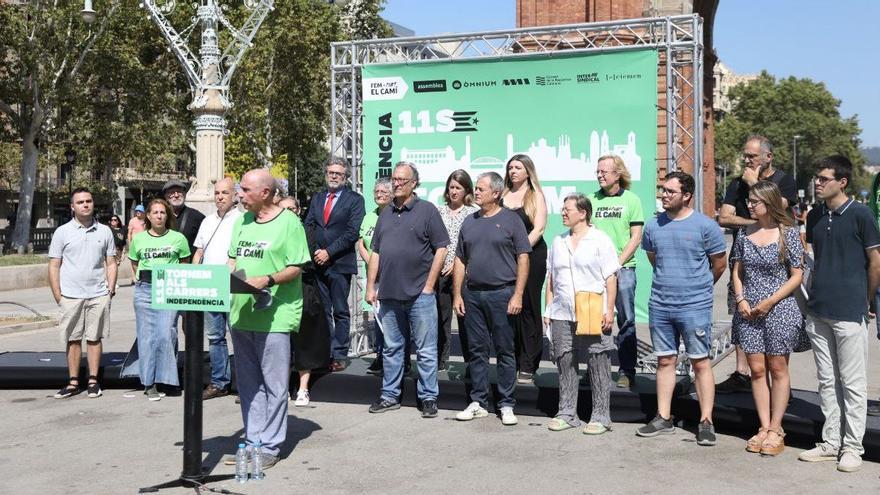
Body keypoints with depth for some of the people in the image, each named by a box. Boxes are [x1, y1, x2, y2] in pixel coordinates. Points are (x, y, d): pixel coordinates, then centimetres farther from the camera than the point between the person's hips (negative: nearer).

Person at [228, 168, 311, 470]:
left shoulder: (288, 222, -7)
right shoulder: (242, 221, 14)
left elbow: (296, 269, -10)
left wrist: (266, 280, -23)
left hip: (274, 316, -7)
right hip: (241, 313, 7)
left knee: (274, 385, 1)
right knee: (248, 384, 13)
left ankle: (270, 445, 9)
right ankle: (253, 440, 23)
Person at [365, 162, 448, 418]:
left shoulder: (427, 210, -3)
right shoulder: (386, 214, 14)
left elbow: (441, 249, -6)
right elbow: (375, 252, 16)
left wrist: (429, 285, -10)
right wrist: (371, 287, 10)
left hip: (419, 294, -5)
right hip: (389, 294, 5)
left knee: (426, 350, 2)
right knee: (391, 348, 13)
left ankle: (429, 397, 11)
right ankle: (390, 396, 23)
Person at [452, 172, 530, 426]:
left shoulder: (511, 220, -1)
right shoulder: (469, 221, 13)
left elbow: (523, 259, -5)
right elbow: (460, 260, 14)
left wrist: (518, 295, -12)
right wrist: (457, 294, 7)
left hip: (501, 293, -4)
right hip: (472, 294, 5)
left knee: (505, 351, 2)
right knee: (476, 350, 8)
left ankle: (506, 405, 9)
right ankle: (478, 402, 17)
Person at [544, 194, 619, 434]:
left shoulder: (601, 240, -1)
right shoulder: (558, 242, 15)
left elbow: (611, 279, -3)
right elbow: (551, 278, 19)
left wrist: (609, 311, -10)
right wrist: (548, 309, 13)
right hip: (562, 315, 5)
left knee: (598, 366, -1)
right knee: (565, 365, 7)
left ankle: (601, 417, 8)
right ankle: (566, 414, 18)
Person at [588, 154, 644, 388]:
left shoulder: (631, 200, 3)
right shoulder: (592, 200, 9)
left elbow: (635, 238, 0)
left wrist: (617, 263, -9)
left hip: (623, 268, -2)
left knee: (626, 320, -1)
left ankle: (627, 371, 6)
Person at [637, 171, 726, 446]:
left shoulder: (705, 225, -8)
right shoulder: (653, 226, 5)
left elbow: (719, 263, 3)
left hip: (695, 306, -4)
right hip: (660, 304, 5)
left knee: (701, 363, 0)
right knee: (665, 361, 11)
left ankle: (706, 422, 7)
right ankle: (663, 418, 19)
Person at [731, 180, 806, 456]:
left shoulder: (788, 233, -6)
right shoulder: (744, 234, 6)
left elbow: (797, 275, -6)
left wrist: (770, 301, -13)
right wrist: (741, 299, -3)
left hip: (779, 310, -4)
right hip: (749, 312, 4)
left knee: (778, 369, 5)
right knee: (756, 369, 6)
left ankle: (776, 430, 12)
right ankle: (764, 427, 15)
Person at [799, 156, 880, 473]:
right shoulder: (814, 216, 9)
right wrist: (814, 294, 15)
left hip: (849, 313, -6)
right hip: (817, 311, 6)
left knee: (852, 383, 3)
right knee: (826, 381, 12)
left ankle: (852, 447, 12)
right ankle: (831, 442, 22)